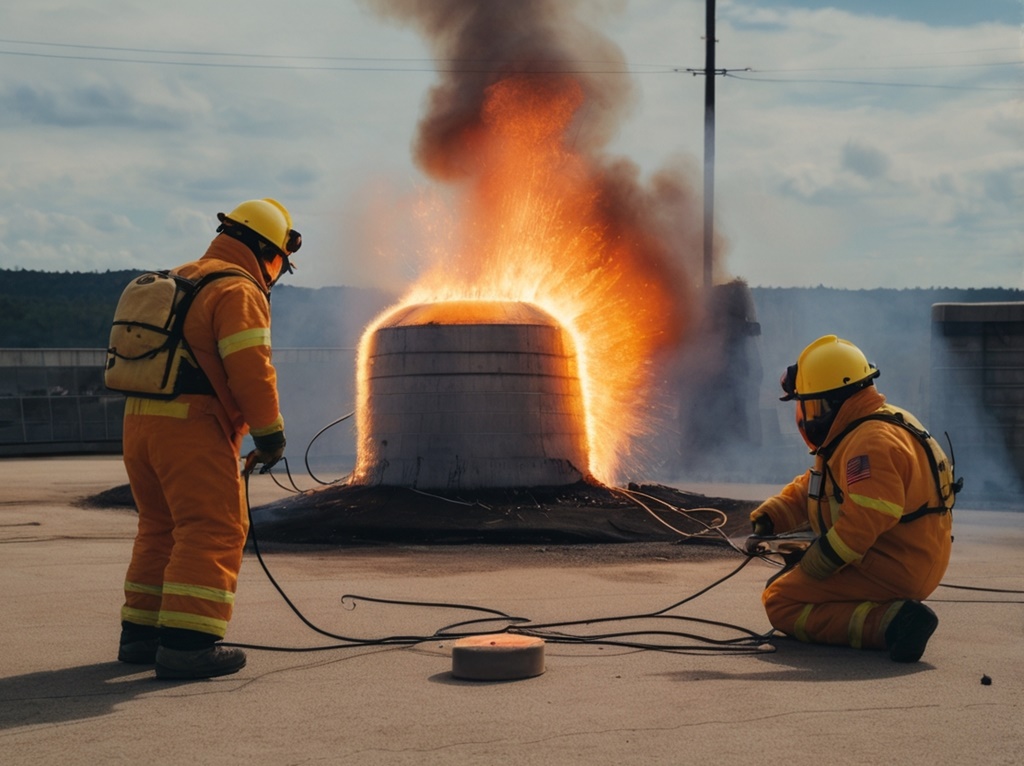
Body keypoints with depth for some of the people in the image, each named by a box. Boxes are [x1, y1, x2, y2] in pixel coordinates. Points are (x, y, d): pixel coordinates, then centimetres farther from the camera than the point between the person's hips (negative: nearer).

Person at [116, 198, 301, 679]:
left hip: (140, 421, 9)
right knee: (213, 531, -8)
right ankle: (186, 643, -15)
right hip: (192, 428, -9)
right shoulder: (239, 292, -8)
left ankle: (140, 634, 21)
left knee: (161, 530, 18)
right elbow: (250, 370, -18)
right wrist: (270, 433, -8)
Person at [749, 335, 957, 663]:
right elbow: (810, 487, 21)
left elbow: (863, 524, -31)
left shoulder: (872, 443, -22)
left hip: (891, 571, -11)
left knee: (780, 603, -11)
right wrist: (767, 519, 5)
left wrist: (806, 571, -20)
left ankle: (888, 623, -22)